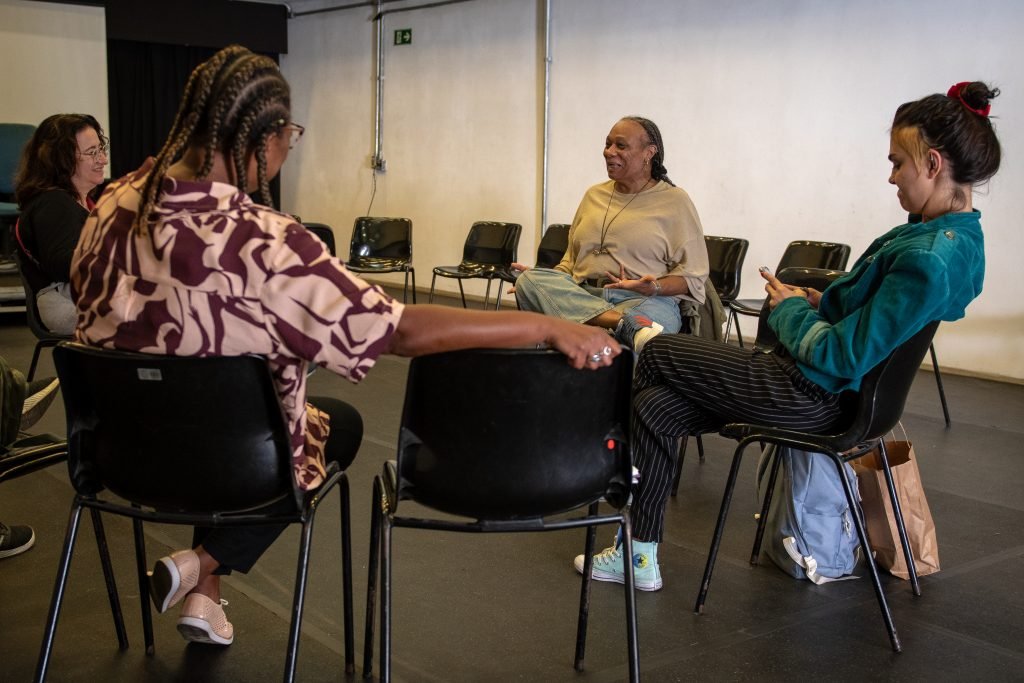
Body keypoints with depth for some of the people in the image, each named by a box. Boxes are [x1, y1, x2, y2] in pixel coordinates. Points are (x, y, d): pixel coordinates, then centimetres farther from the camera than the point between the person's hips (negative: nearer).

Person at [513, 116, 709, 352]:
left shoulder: (674, 200, 7)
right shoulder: (594, 195, 22)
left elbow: (692, 277, 3)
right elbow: (572, 260, 28)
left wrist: (654, 287, -17)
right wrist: (542, 278, 8)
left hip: (645, 300, -7)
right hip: (582, 295, 8)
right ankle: (627, 325, -42)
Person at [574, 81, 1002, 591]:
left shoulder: (928, 261, -27)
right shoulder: (956, 236, 4)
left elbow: (841, 359, -24)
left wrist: (791, 309, -7)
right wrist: (820, 303, 3)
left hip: (814, 397, -10)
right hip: (825, 385, 10)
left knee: (654, 354, 5)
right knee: (655, 405, 6)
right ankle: (640, 557, 15)